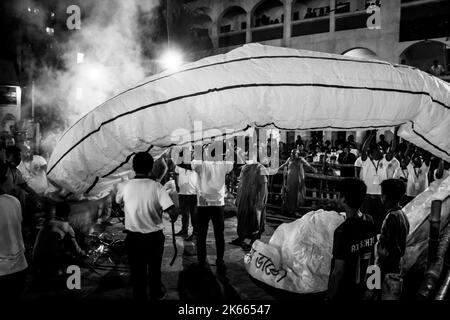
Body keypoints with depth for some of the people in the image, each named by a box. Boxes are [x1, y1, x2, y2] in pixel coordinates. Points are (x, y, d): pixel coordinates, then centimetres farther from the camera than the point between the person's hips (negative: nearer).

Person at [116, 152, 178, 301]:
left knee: (137, 270, 17)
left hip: (133, 237, 0)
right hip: (154, 236, 0)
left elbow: (118, 201, 11)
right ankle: (156, 294, 42)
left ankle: (139, 296, 32)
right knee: (154, 268, 22)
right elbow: (172, 212, -23)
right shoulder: (156, 187, -18)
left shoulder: (124, 186, -12)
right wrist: (173, 218, -1)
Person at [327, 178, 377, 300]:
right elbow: (371, 256, 4)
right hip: (362, 288, 6)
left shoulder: (343, 231, -29)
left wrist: (331, 296, -12)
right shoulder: (370, 222, -8)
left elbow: (339, 270, -23)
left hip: (343, 292, -6)